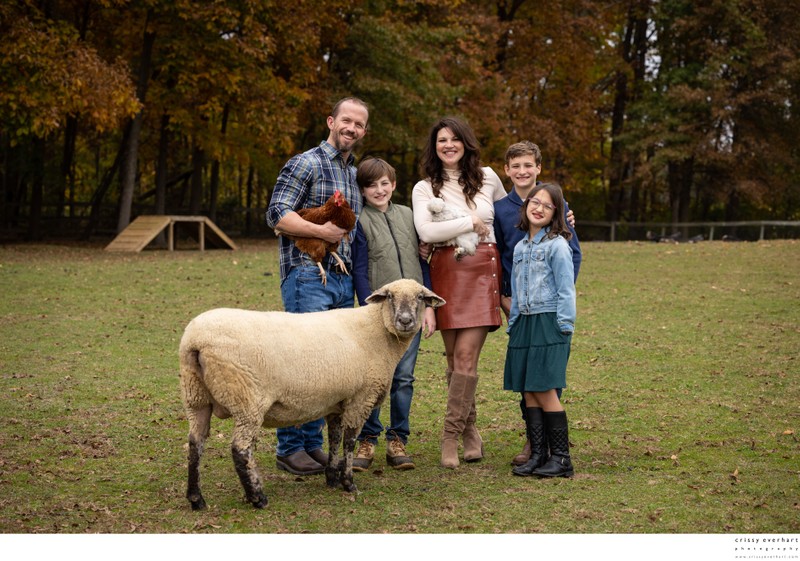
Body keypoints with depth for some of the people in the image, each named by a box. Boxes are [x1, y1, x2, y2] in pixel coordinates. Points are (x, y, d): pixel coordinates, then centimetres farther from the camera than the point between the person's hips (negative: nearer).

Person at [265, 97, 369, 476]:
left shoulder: (356, 174, 20)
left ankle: (312, 443, 17)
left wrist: (350, 235, 12)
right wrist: (322, 231, -17)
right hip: (307, 277, -8)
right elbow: (276, 215, -13)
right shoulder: (305, 164, -5)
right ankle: (290, 449, -1)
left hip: (343, 279, 8)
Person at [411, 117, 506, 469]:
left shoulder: (487, 178, 12)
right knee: (454, 357, 2)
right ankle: (469, 430, 18)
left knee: (466, 355, -10)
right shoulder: (424, 189, 6)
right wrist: (471, 222, -8)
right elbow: (426, 231, -11)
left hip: (484, 271, 0)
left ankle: (451, 437, -8)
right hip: (447, 272, 0)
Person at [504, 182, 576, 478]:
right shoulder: (520, 247, 14)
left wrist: (563, 328, -12)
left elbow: (566, 291, -8)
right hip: (523, 324, 7)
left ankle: (561, 458, 0)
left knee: (545, 390, -8)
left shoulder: (557, 245, -6)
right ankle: (537, 455, 12)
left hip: (548, 324, -7)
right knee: (528, 392, 6)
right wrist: (514, 325, 15)